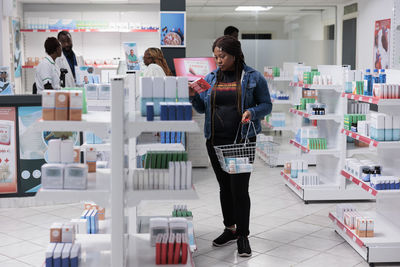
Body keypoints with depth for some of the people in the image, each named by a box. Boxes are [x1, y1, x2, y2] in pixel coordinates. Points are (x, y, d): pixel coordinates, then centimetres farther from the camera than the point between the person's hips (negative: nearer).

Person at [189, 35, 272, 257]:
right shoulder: (211, 78, 9)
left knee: (240, 188, -5)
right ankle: (230, 229, 32)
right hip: (216, 141, 5)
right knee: (224, 187, 15)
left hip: (242, 141, -4)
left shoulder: (253, 77, -2)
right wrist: (193, 95, -5)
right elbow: (202, 108, 14)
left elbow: (266, 105, 2)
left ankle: (243, 236, 9)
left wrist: (252, 112, -18)